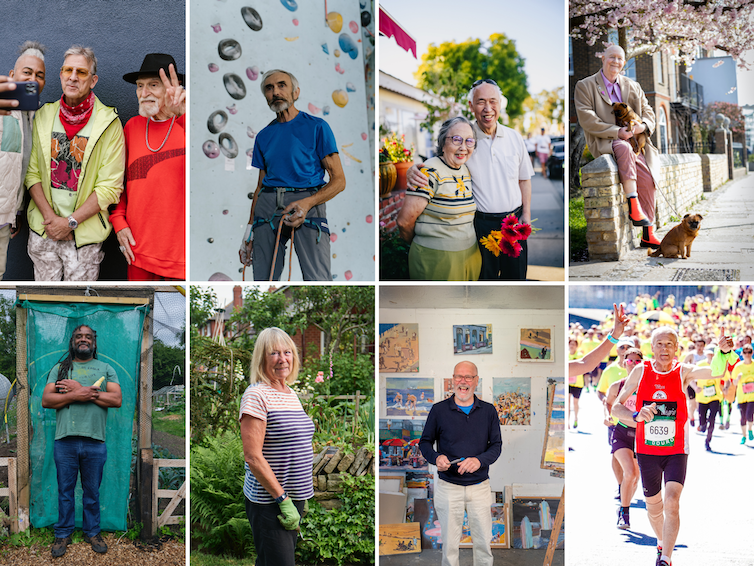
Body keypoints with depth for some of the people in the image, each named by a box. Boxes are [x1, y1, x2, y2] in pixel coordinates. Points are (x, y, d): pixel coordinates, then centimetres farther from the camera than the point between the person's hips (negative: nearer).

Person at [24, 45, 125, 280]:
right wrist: (49, 216, -9)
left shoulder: (109, 123, -7)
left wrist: (71, 222, -13)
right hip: (42, 229, 3)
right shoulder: (43, 116, 4)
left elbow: (110, 187, -9)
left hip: (84, 234, -3)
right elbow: (32, 173, 4)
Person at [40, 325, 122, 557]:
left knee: (92, 492, 8)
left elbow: (117, 399, -4)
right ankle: (63, 534, 18)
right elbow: (46, 400, 0)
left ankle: (92, 532, 20)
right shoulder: (59, 369, 12)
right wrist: (76, 395, -14)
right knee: (65, 491, 7)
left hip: (95, 442, 0)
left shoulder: (106, 369, 10)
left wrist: (80, 390, -10)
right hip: (65, 440, 0)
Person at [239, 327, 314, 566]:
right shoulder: (256, 395, -13)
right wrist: (282, 498, -18)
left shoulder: (291, 394, 13)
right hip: (269, 502, -8)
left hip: (293, 499, 8)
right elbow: (253, 457, -18)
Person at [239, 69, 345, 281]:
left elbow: (339, 180, 0)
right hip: (267, 206, 5)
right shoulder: (264, 136, 19)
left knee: (317, 279, -17)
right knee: (263, 278, 1)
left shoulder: (317, 127, 5)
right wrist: (249, 231, 16)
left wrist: (307, 203, -17)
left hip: (308, 203, -5)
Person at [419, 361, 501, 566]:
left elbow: (496, 445, 3)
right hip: (448, 487, -1)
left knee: (483, 542, 7)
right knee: (449, 544, 6)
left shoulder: (488, 410, 3)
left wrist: (479, 460, -17)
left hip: (480, 486, 1)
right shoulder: (438, 410, -2)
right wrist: (436, 458, -16)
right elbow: (425, 442, 5)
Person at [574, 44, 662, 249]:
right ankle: (633, 207, -38)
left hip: (633, 140, 5)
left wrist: (643, 125, -9)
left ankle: (648, 234, -11)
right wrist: (616, 132, -17)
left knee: (647, 177, -18)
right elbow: (587, 119, -7)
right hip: (603, 142, -4)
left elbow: (647, 111, 17)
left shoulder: (632, 86, 20)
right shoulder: (585, 86, 4)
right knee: (624, 148, -39)